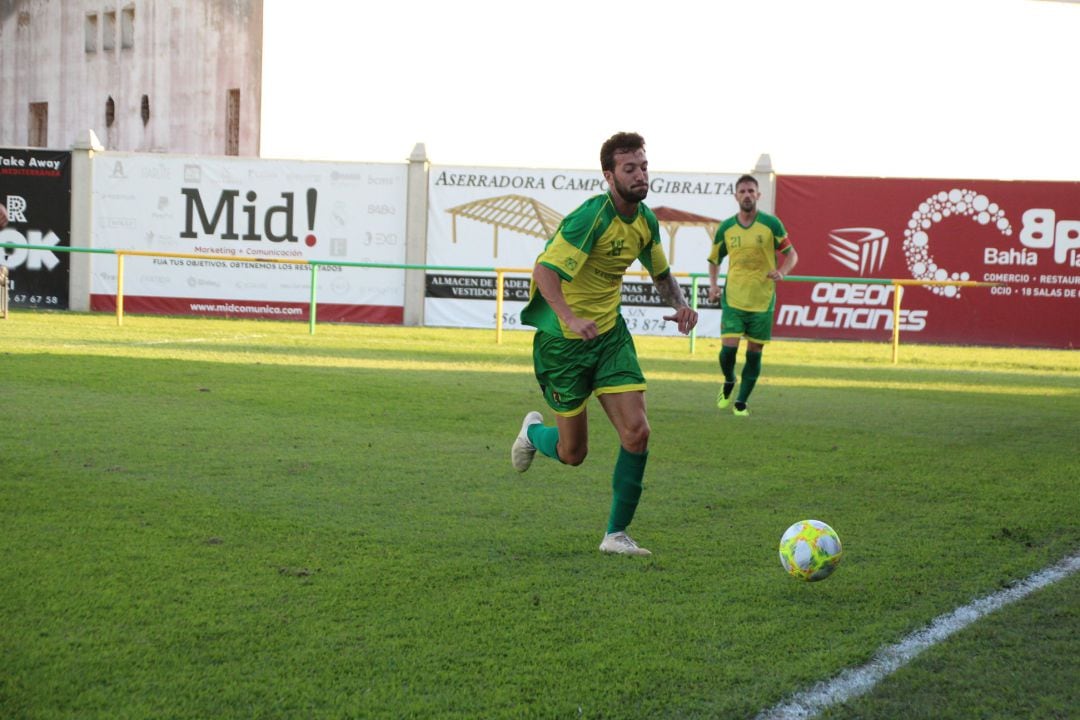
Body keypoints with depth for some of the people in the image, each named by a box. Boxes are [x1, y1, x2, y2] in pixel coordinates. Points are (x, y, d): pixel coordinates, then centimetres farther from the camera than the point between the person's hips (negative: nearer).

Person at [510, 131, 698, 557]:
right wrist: (570, 318, -41)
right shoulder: (593, 216, -21)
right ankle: (533, 431, 40)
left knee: (637, 432, -10)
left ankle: (616, 534, 3)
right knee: (573, 453, 3)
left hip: (610, 333, 6)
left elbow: (661, 273, 19)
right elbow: (543, 270, -28)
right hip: (562, 340, -6)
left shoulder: (645, 220, 2)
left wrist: (680, 303, -1)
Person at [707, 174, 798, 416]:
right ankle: (729, 382, 22)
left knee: (754, 353, 3)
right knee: (728, 348, -10)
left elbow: (792, 254, 2)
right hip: (733, 298, 1)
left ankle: (741, 402, 18)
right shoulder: (726, 228, 3)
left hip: (762, 300, -1)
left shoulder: (771, 223, -4)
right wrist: (713, 285, -1)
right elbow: (714, 260, 16)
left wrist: (782, 272, -19)